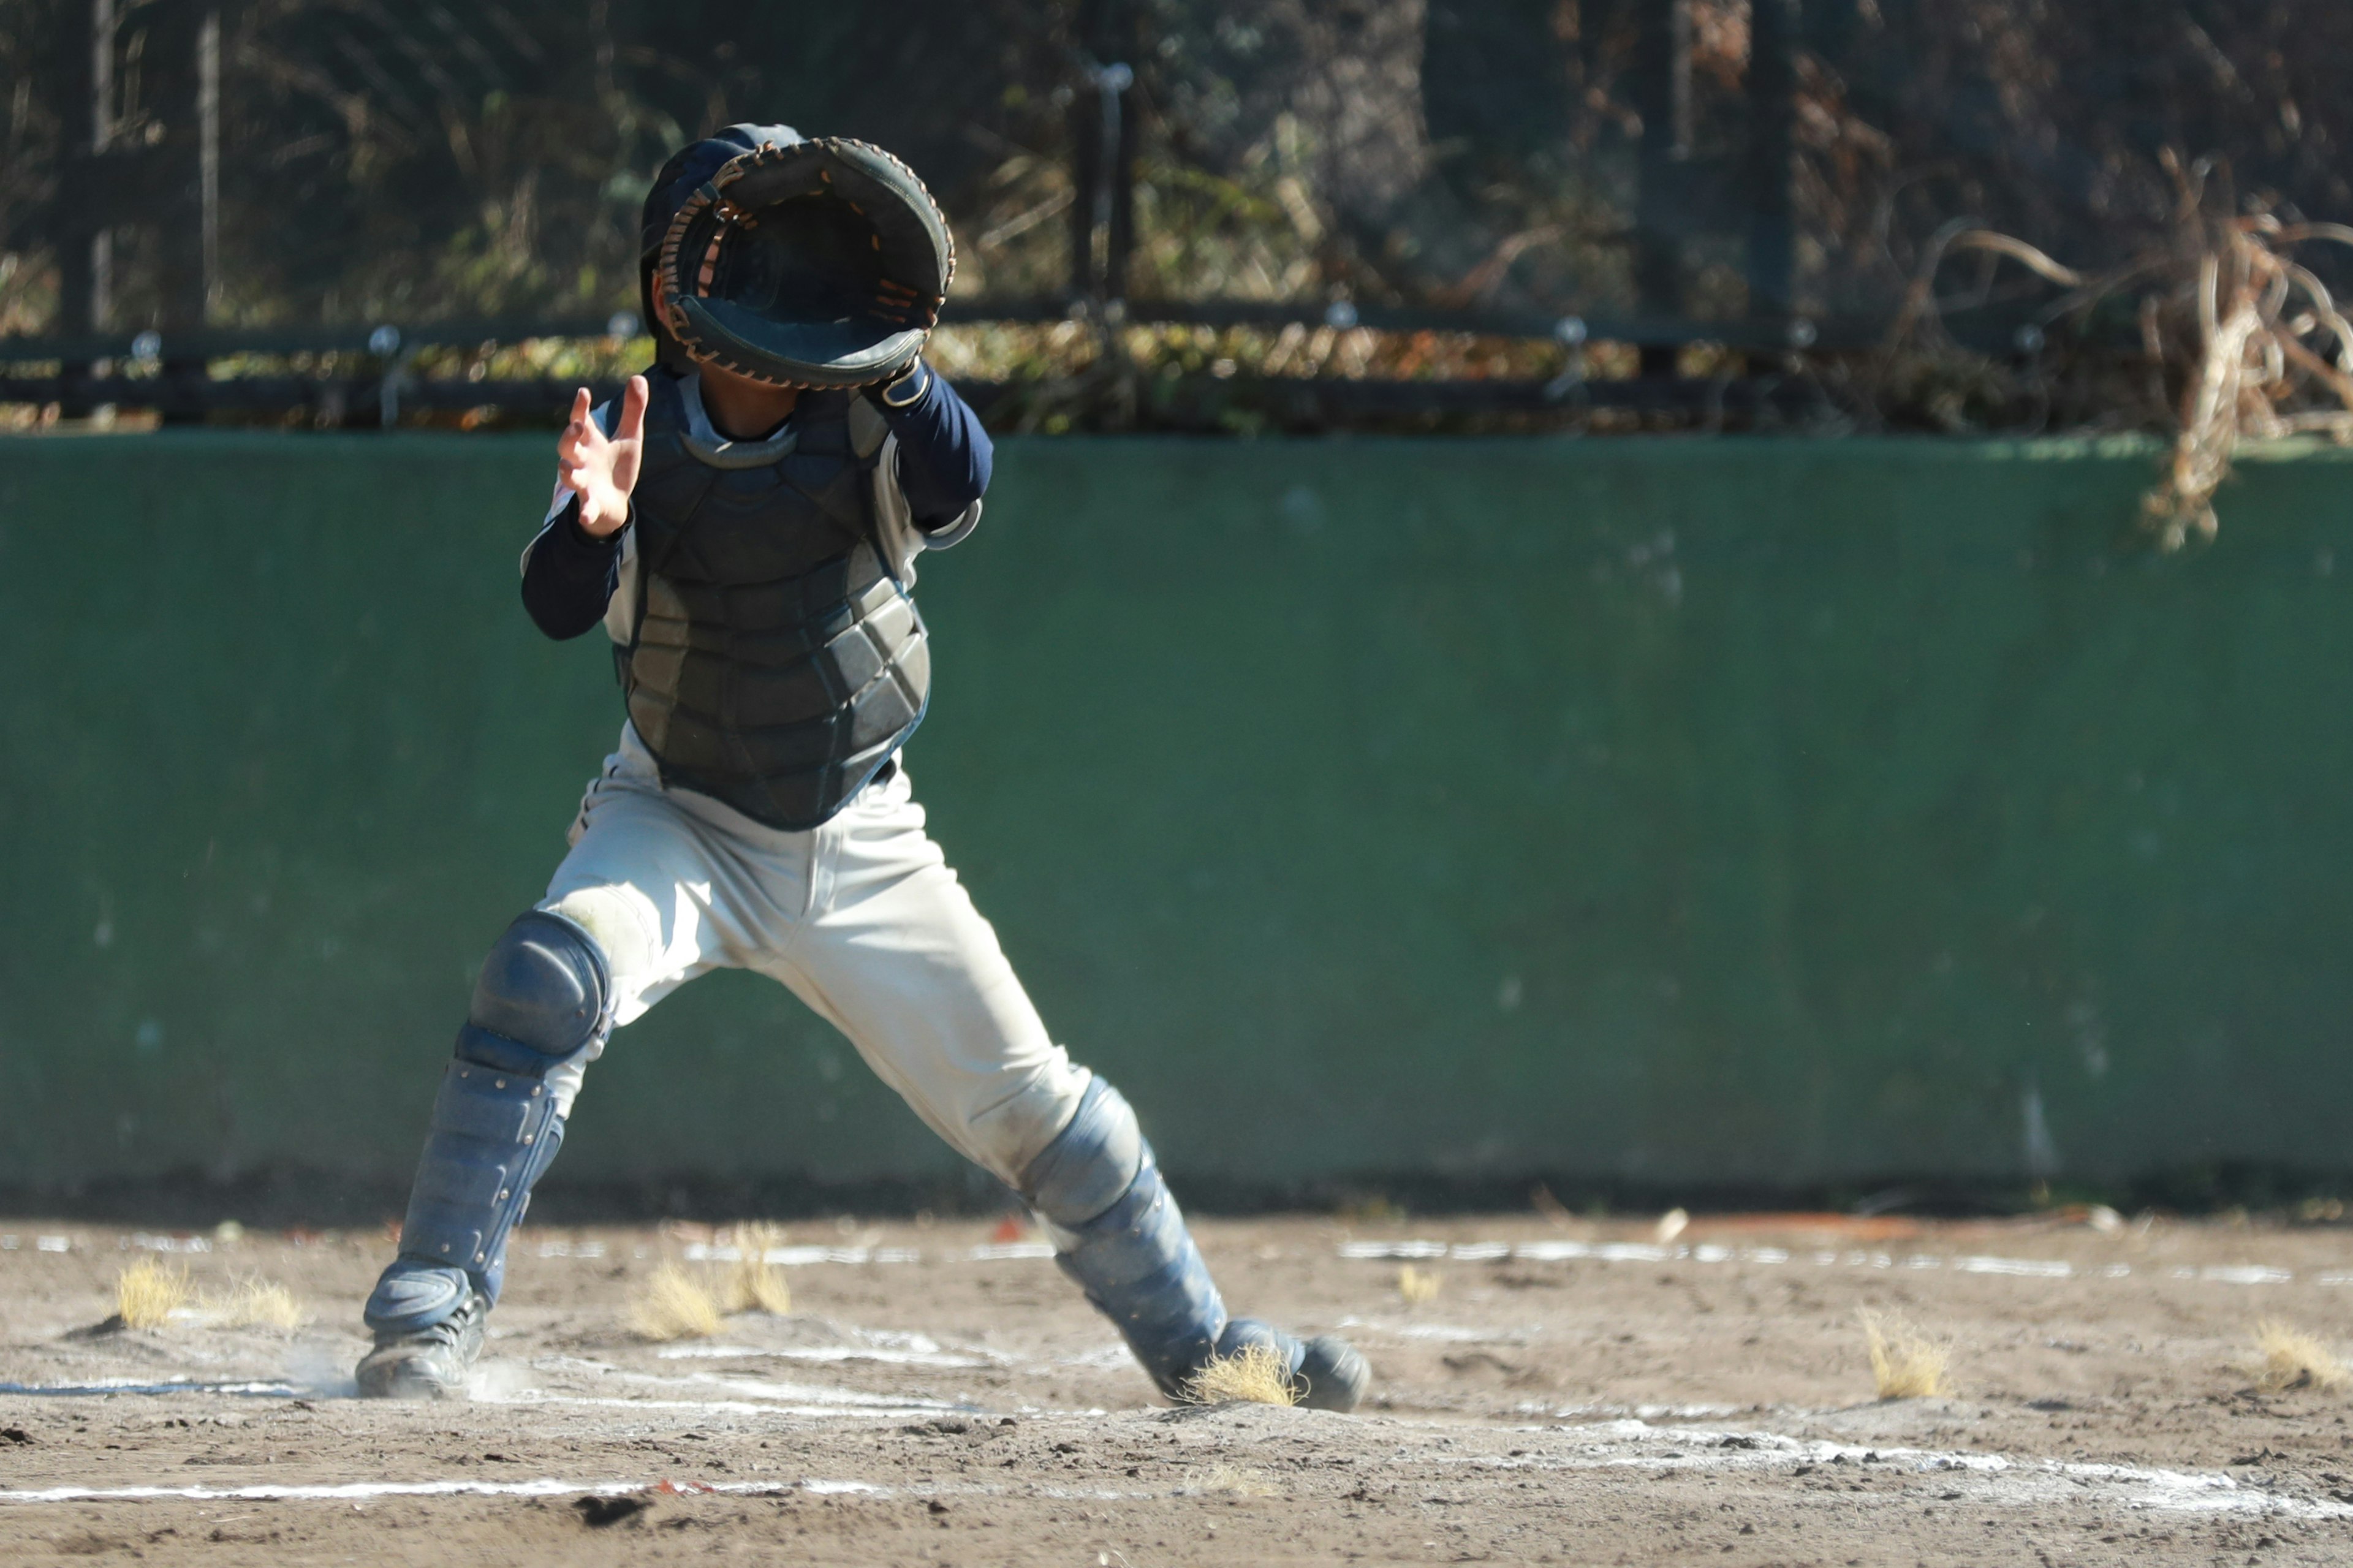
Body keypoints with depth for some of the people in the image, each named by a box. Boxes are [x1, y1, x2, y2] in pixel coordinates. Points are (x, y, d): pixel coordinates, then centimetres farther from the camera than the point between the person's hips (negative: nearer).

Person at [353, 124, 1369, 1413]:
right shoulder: (638, 440, -13)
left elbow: (955, 492, -34)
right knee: (546, 977, -30)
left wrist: (890, 360, -51)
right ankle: (429, 1319, -26)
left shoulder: (866, 428, -12)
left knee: (1034, 1107, 4)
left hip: (861, 850, 2)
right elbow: (559, 606, -29)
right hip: (681, 824, -1)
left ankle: (1197, 1343, 25)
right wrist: (593, 522, -51)